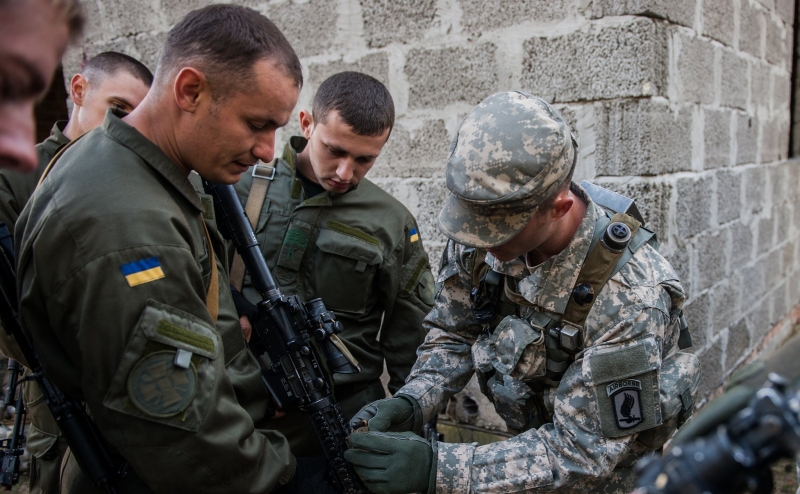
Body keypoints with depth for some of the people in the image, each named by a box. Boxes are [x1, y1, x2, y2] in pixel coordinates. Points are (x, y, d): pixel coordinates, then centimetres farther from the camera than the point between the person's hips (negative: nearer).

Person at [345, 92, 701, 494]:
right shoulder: (479, 238, -20)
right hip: (536, 435, 4)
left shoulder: (630, 295, -34)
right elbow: (454, 335, -4)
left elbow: (582, 454, -29)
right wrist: (408, 404, -21)